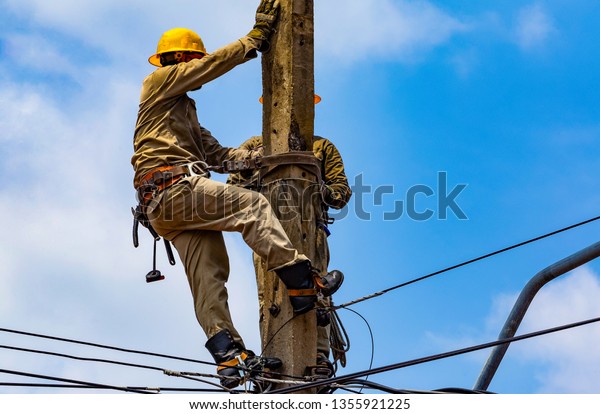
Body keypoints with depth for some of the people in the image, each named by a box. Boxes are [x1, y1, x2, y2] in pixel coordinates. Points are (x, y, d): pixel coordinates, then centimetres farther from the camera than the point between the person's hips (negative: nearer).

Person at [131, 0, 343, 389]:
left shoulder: (185, 110, 36)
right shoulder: (159, 81, 9)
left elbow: (215, 152, 28)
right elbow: (216, 63, 1)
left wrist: (260, 156, 17)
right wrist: (256, 37, 6)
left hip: (170, 206, 9)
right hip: (171, 185, -9)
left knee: (209, 273, -2)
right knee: (251, 204, -20)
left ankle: (227, 354, -10)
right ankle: (302, 281, -28)